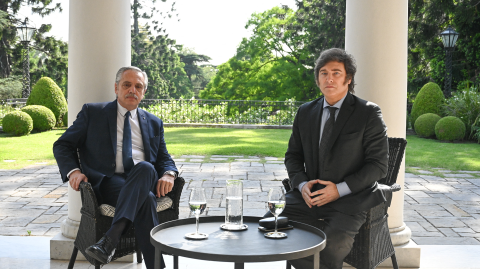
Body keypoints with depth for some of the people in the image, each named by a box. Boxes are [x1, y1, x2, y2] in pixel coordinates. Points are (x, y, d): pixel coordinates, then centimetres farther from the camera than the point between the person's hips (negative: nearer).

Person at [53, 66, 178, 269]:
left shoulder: (153, 123, 23)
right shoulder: (92, 112, 14)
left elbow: (164, 158, 21)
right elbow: (62, 145, 13)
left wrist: (168, 175, -5)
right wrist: (73, 171, -8)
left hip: (146, 177, 3)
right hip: (108, 182, -2)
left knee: (145, 167, -38)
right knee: (146, 198, -37)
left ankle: (110, 239, -43)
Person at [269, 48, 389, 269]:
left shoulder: (369, 114, -2)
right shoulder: (305, 112, 12)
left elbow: (378, 165, -5)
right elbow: (293, 156, 16)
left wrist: (340, 190, -16)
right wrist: (302, 185, -6)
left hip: (349, 198, -4)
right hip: (309, 196, 5)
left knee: (333, 244, -31)